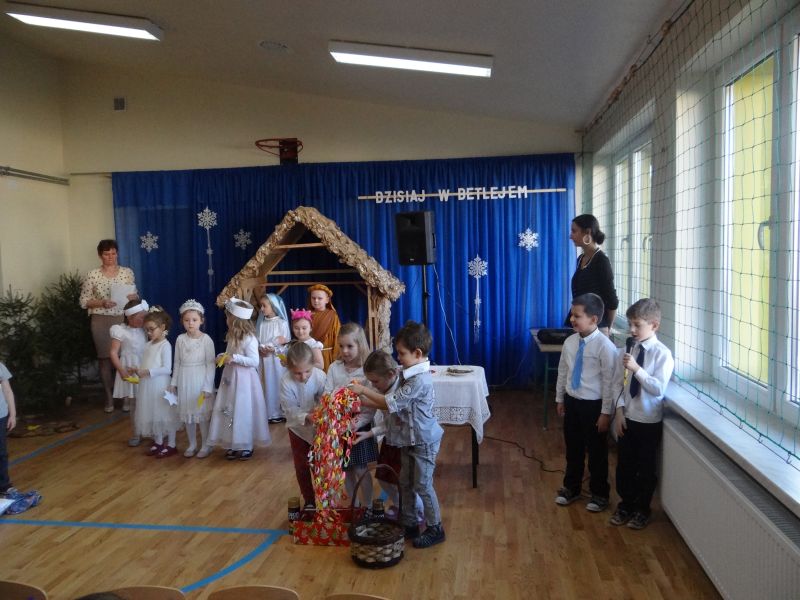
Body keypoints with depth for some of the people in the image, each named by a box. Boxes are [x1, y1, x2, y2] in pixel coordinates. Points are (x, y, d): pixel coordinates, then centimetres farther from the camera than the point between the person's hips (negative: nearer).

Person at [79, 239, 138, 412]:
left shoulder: (127, 272, 4)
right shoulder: (92, 275, -2)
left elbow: (135, 296, 10)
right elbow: (83, 301, -1)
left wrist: (132, 297, -13)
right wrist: (102, 303, -16)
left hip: (124, 319, 1)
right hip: (101, 321, -1)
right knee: (105, 358, 4)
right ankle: (109, 397, 16)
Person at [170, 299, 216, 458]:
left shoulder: (206, 339, -11)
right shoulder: (180, 339, 1)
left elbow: (210, 364, -10)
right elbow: (177, 362, 8)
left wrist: (207, 386, -13)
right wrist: (173, 382, 8)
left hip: (201, 380, -4)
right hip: (184, 381, 4)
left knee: (202, 414, 2)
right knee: (187, 414, 12)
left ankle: (205, 445, 17)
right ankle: (192, 444, 28)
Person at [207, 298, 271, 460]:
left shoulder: (249, 338, -18)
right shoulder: (232, 336, 8)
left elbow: (254, 361, -20)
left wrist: (234, 358, -26)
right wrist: (222, 357, -2)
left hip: (244, 380, -8)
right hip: (231, 377, 8)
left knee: (243, 412, 2)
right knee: (230, 411, 11)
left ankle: (246, 446, 15)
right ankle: (232, 444, 21)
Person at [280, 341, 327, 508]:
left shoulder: (320, 376, -26)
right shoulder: (286, 382, -27)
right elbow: (290, 410, -25)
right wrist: (306, 417, -42)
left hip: (319, 427, 0)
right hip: (298, 428, 1)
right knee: (301, 467, 14)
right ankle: (309, 501, 33)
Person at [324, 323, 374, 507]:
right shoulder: (334, 368, -3)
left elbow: (372, 407, -14)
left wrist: (358, 423, -27)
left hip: (360, 427, -3)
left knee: (361, 470, 3)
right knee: (347, 470, 14)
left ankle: (367, 507, 22)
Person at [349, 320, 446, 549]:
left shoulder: (420, 380, -27)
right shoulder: (409, 374, 3)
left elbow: (390, 402, -26)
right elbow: (393, 403, 5)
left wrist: (363, 390, -18)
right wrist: (364, 402, -2)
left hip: (423, 441, -9)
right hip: (409, 439, 9)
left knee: (423, 485, 3)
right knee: (406, 483, 17)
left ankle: (435, 528, 20)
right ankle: (409, 524, 31)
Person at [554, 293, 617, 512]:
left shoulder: (605, 346, -19)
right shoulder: (569, 342, -1)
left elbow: (609, 381, -16)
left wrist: (606, 412, -14)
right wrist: (560, 398, 14)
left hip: (593, 405, -5)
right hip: (572, 401, 5)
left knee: (596, 451, 11)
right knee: (573, 448, 20)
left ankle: (599, 494, 31)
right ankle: (571, 488, 39)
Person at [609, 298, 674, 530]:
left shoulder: (662, 354, -14)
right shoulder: (626, 351, -2)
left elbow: (659, 389, -20)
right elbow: (617, 383, 2)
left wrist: (637, 369, -28)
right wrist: (619, 411, -5)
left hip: (649, 421, -3)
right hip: (627, 417, 4)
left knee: (646, 467, 12)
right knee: (624, 464, 14)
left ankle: (642, 509, 31)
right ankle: (625, 504, 34)